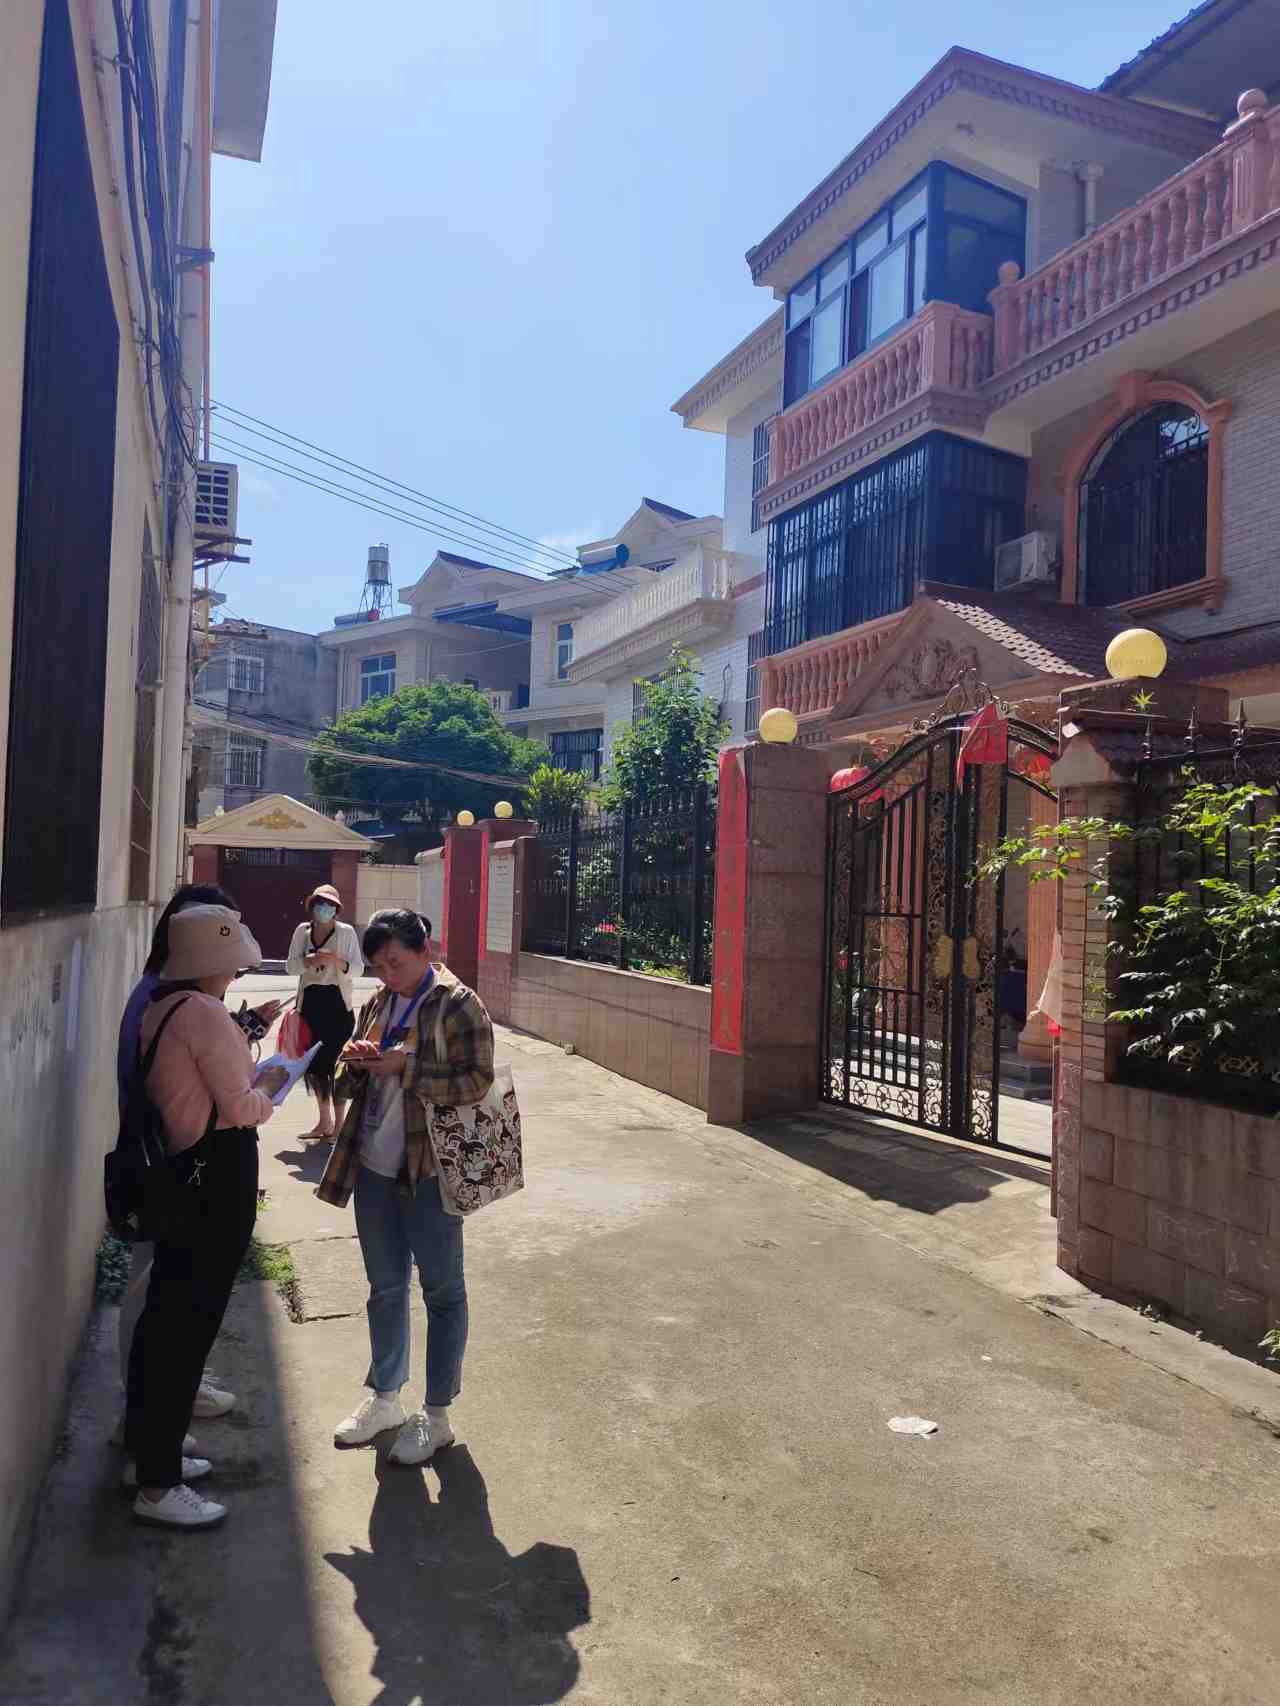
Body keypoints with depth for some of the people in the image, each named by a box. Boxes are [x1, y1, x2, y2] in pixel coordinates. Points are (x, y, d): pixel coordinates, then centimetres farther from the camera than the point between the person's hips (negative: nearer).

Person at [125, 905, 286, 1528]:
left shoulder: (157, 1009, 8)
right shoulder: (206, 1014, -20)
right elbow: (240, 1109, -17)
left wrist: (241, 1054, 9)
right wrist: (268, 1084, 1)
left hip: (177, 1176, 10)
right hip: (216, 1180, -10)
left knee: (164, 1315, 20)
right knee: (191, 1325, 1)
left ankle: (146, 1451, 36)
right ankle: (158, 1485, 12)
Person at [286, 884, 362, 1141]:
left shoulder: (346, 932, -2)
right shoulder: (302, 930, 6)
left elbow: (357, 968, -4)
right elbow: (291, 966, 2)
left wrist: (337, 960, -23)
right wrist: (310, 960, -18)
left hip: (338, 1003, -4)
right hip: (310, 1001, 4)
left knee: (335, 1062, -6)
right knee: (312, 1061, 9)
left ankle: (338, 1123, 3)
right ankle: (324, 1122, 23)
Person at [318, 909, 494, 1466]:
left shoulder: (458, 1005, -11)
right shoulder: (377, 1005, 9)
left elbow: (476, 1082, -17)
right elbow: (356, 1087, 17)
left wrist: (406, 1067, -24)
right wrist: (355, 1065, -6)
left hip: (430, 1170, -7)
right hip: (373, 1167, 7)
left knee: (442, 1288, 7)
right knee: (384, 1287, 18)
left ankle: (437, 1414, 20)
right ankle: (384, 1398, 35)